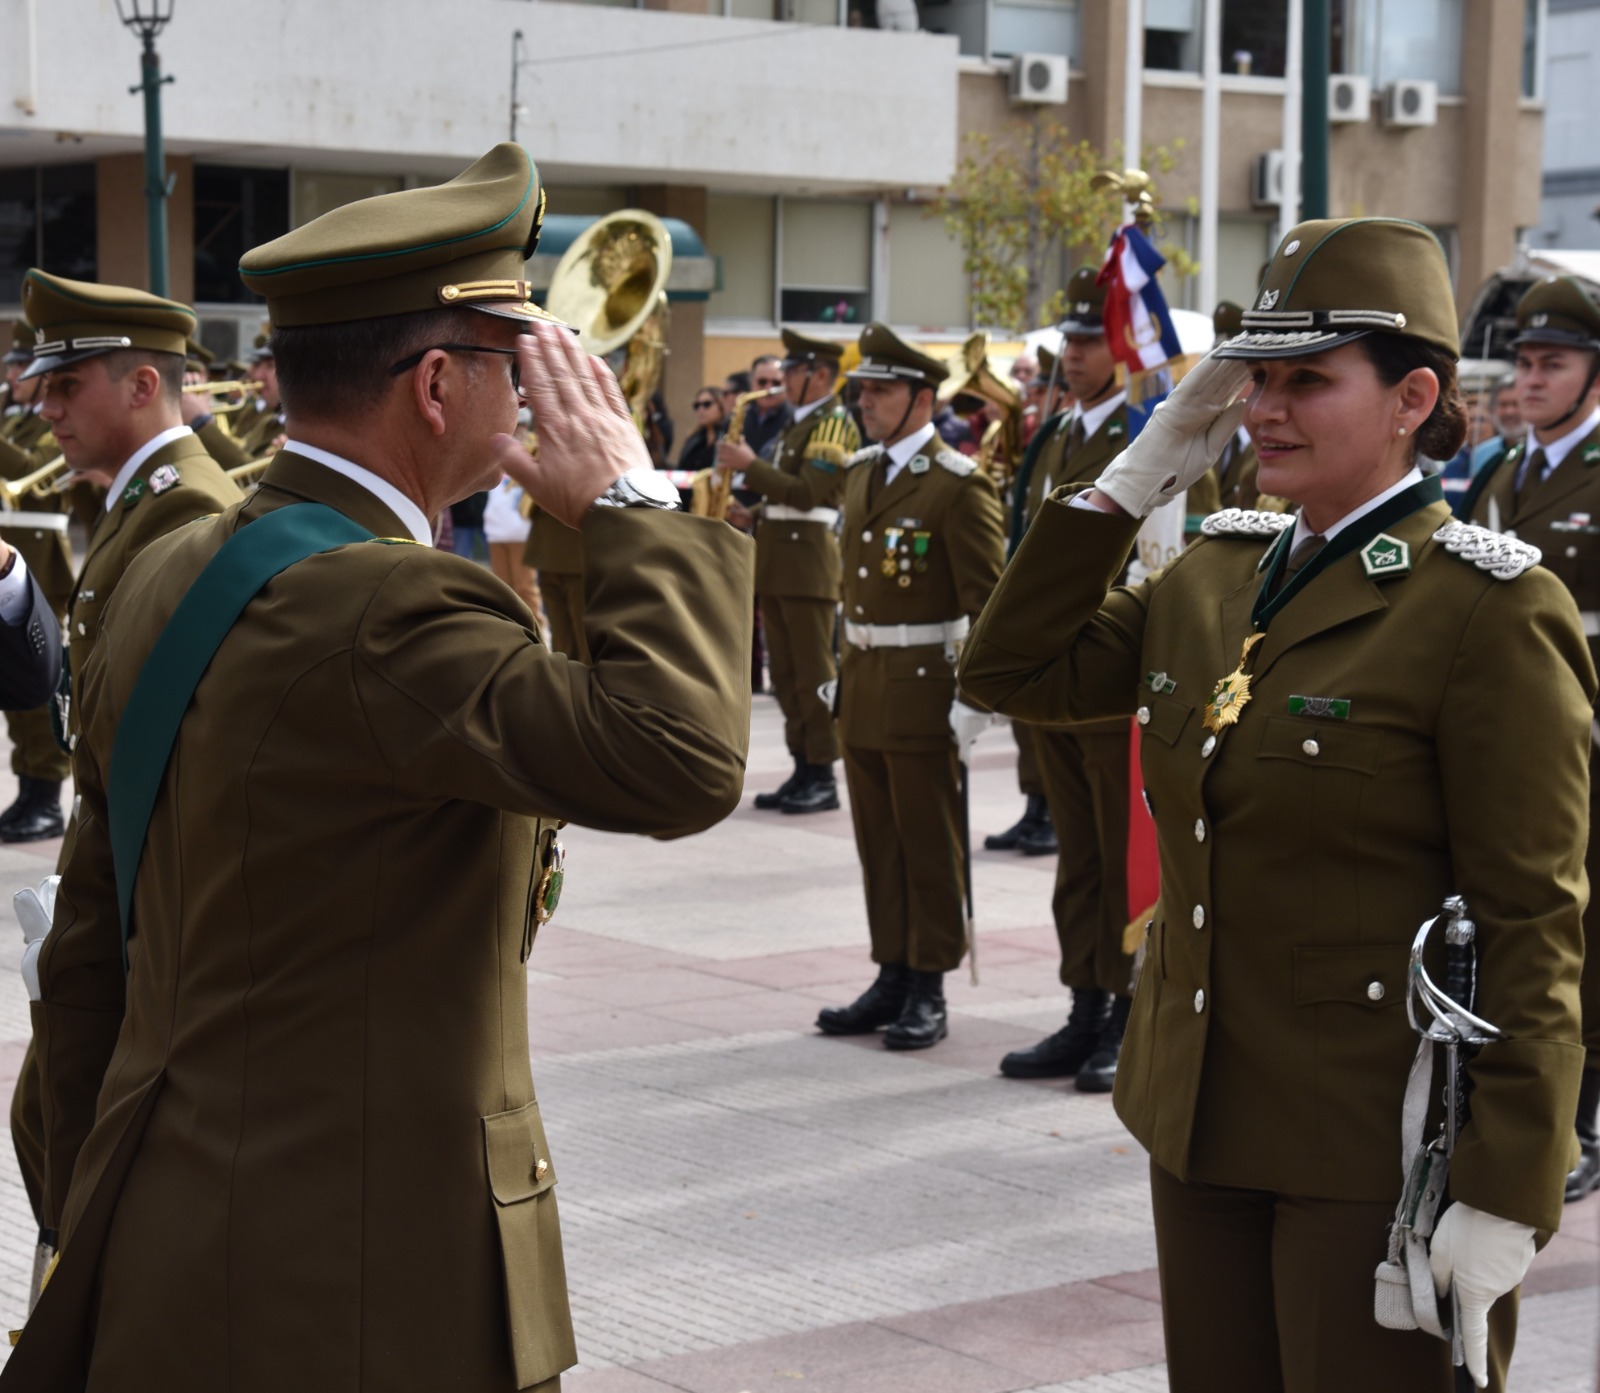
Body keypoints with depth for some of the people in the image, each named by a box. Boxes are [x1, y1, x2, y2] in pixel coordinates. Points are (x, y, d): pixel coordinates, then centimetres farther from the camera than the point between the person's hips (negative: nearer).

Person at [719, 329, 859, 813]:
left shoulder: (835, 424, -9)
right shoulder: (799, 423, 20)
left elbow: (806, 493, -19)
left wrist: (749, 465, -17)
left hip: (807, 560, -9)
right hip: (776, 560, 9)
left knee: (813, 674, -7)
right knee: (786, 674, 9)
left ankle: (823, 778, -4)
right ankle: (803, 769, 13)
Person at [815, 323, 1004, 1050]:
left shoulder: (959, 484, -11)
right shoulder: (860, 472, 12)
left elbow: (988, 601, -13)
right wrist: (843, 667, 17)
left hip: (924, 685, -7)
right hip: (863, 684, 8)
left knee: (930, 845, 1)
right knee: (878, 841, 12)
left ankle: (928, 992, 8)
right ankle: (891, 978, 21)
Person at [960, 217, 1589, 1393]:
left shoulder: (1490, 611, -14)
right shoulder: (1217, 573, 8)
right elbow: (1009, 671, 8)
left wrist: (1504, 1196, -19)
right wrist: (1136, 478, 1)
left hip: (1381, 1151, -7)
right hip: (1202, 1118, 7)